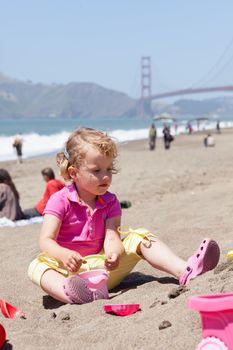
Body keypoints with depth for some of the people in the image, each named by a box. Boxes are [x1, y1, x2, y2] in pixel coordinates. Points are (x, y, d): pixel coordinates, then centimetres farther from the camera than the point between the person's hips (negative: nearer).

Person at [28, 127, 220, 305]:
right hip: (71, 271, -3)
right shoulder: (60, 201, -6)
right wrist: (64, 255, -37)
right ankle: (71, 294, -65)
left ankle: (184, 271, -32)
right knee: (38, 266, -32)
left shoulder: (110, 202, 6)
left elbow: (111, 237, -9)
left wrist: (113, 253, -33)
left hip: (103, 269, 3)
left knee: (139, 237, -12)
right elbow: (46, 240, -15)